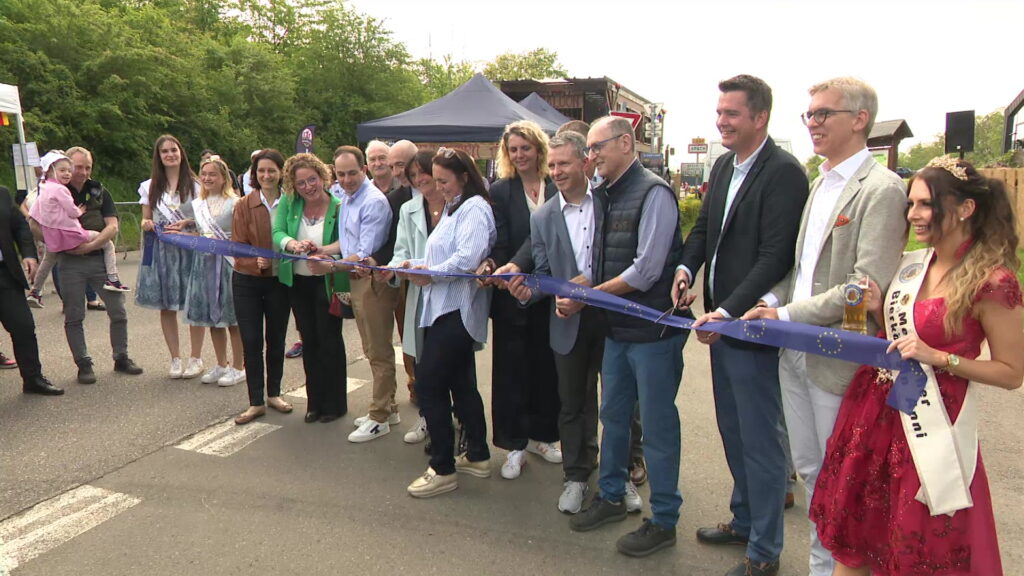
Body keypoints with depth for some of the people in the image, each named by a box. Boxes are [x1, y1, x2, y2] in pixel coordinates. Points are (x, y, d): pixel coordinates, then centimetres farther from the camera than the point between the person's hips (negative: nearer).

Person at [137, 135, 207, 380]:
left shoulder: (195, 185, 2)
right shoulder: (149, 187, 10)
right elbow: (146, 219, 15)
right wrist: (146, 224, -7)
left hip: (190, 248, -3)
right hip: (161, 250, 3)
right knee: (166, 307, 6)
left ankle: (196, 358, 11)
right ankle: (175, 358, 17)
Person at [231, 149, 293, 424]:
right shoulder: (244, 205, -6)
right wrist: (256, 261, -25)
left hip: (279, 280, 1)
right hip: (247, 281, -1)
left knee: (276, 339, 14)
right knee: (251, 341, 2)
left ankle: (274, 393, 31)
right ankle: (256, 402, 13)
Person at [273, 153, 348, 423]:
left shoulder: (339, 207, -13)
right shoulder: (288, 202, -3)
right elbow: (277, 233, -11)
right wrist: (292, 244, -33)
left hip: (327, 282, -4)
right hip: (298, 281, 4)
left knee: (329, 340, 3)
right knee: (309, 341, 13)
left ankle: (334, 403, 18)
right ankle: (314, 401, 26)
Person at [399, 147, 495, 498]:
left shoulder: (474, 209, -11)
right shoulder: (452, 209, 21)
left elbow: (466, 259, -24)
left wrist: (430, 274, -11)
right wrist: (417, 265, 2)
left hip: (456, 310, -10)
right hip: (445, 308, 10)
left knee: (429, 385, -8)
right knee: (461, 384, 15)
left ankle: (443, 469, 2)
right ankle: (478, 457, 26)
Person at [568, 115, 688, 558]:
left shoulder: (653, 193, -14)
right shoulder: (609, 196, 10)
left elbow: (646, 270, -20)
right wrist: (574, 294, -7)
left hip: (652, 329, -8)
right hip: (617, 327, 8)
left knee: (657, 425, 4)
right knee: (613, 416, 19)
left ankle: (664, 522, 20)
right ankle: (611, 497, 38)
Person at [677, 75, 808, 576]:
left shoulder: (783, 172, -16)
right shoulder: (723, 166, 11)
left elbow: (775, 257, -22)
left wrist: (728, 312, -25)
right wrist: (686, 266, -1)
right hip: (720, 321, 9)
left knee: (760, 439, 4)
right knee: (732, 432, 21)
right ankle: (744, 519, 40)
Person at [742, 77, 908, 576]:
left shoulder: (882, 190, -13)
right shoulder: (818, 183, 12)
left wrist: (788, 314, -18)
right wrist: (773, 300, -1)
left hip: (837, 358, -8)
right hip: (794, 351, 8)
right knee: (809, 467, 18)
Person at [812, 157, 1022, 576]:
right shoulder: (912, 265, 5)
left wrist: (938, 358, -20)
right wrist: (877, 311, -2)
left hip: (930, 427, -6)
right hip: (875, 409, 6)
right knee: (852, 537, 16)